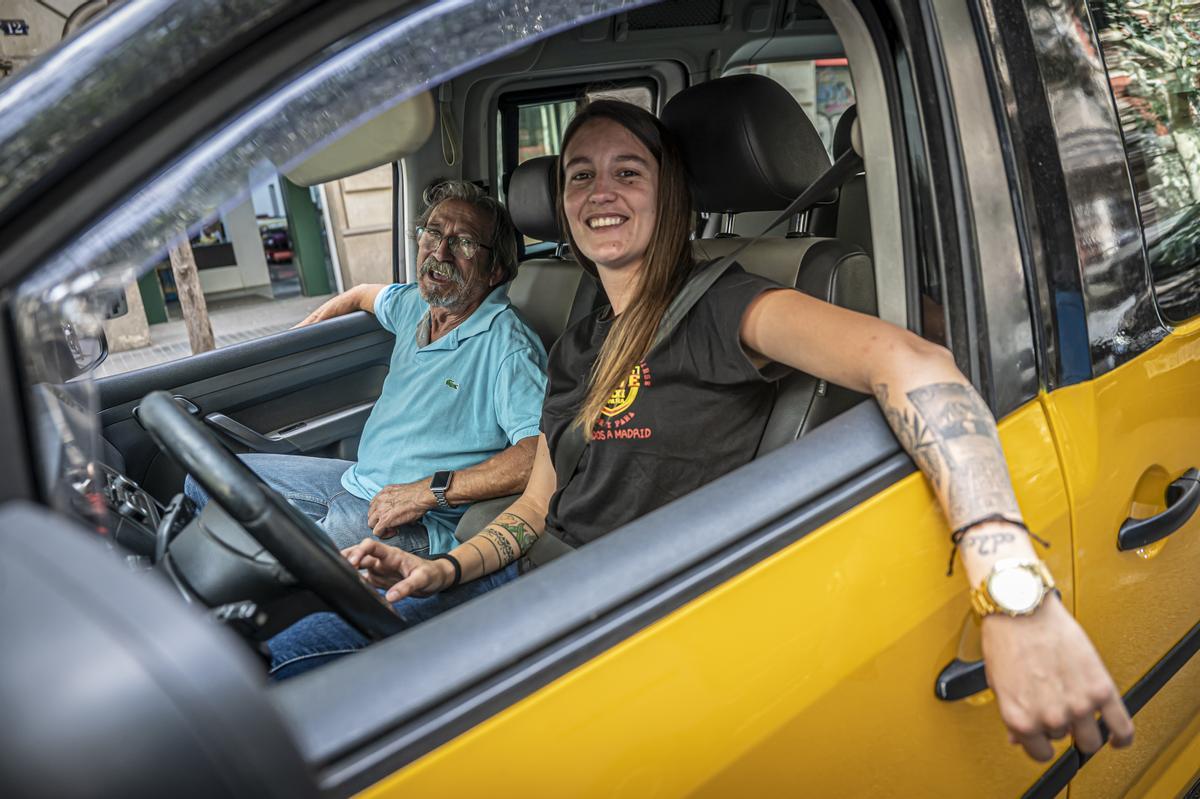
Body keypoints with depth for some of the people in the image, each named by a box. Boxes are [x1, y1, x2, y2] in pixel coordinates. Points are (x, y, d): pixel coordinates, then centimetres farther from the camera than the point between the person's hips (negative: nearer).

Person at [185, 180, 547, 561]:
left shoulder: (506, 345, -21)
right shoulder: (414, 304, 5)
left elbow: (542, 453, -35)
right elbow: (363, 294, 30)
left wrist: (430, 491, -31)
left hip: (420, 525, -8)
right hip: (358, 480, 9)